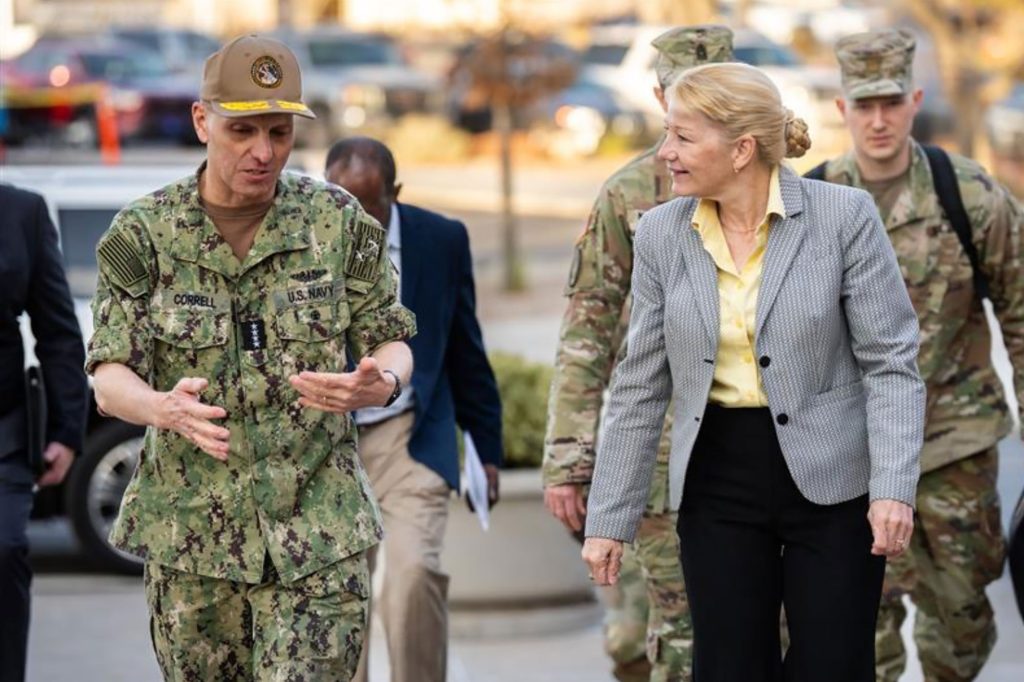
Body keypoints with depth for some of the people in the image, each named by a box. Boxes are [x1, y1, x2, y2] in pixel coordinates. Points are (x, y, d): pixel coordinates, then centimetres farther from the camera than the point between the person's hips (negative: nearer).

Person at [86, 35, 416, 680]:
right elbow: (110, 377, -5)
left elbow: (390, 341, 6)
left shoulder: (339, 221, 0)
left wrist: (380, 382, -20)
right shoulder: (143, 235, -2)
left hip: (319, 535, -1)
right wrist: (163, 407, -29)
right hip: (191, 533, 1)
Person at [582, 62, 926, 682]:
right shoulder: (661, 234, 1)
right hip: (718, 480, 3)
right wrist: (611, 518, 5)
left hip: (831, 482, -3)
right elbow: (641, 386, 6)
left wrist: (894, 488, -19)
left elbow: (891, 362, -8)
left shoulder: (844, 216, -9)